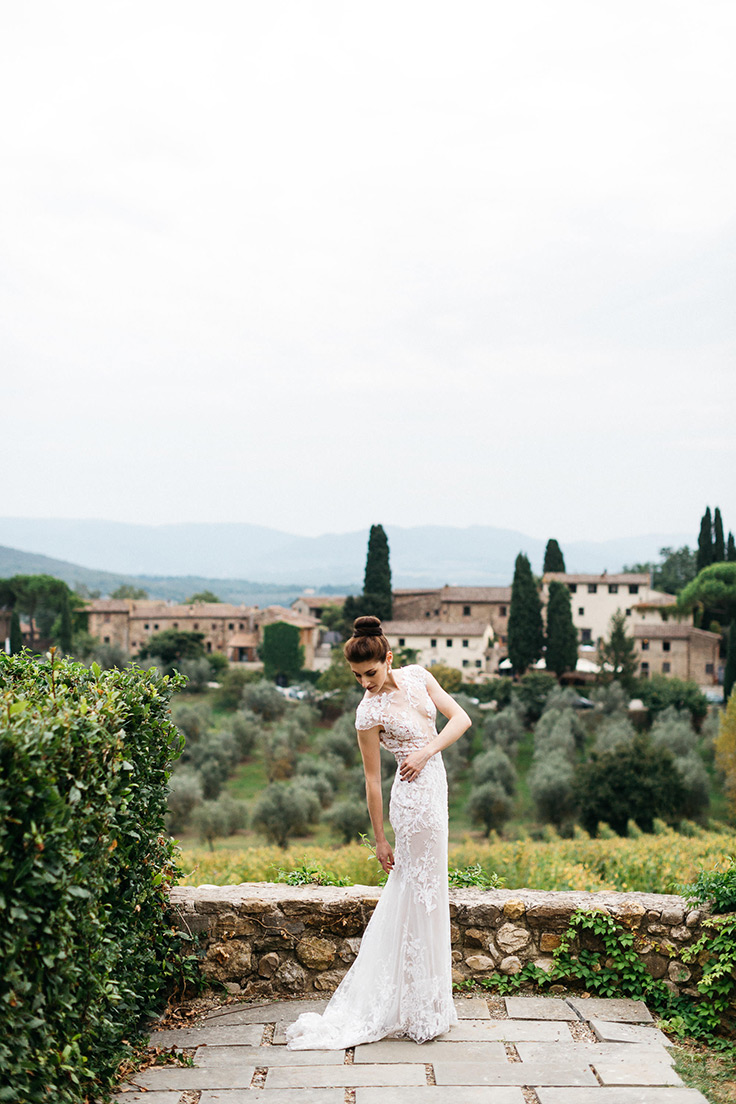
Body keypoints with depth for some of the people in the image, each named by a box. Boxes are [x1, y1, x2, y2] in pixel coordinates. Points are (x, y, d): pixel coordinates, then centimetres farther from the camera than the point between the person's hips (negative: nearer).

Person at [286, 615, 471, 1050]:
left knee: (410, 891, 14)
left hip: (433, 789, 7)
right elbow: (372, 780, -9)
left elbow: (461, 718, 0)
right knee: (422, 894, 0)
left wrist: (426, 751, -14)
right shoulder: (370, 711, -13)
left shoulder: (418, 676, 2)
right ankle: (419, 1013, 12)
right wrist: (380, 839, -5)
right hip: (416, 800, -7)